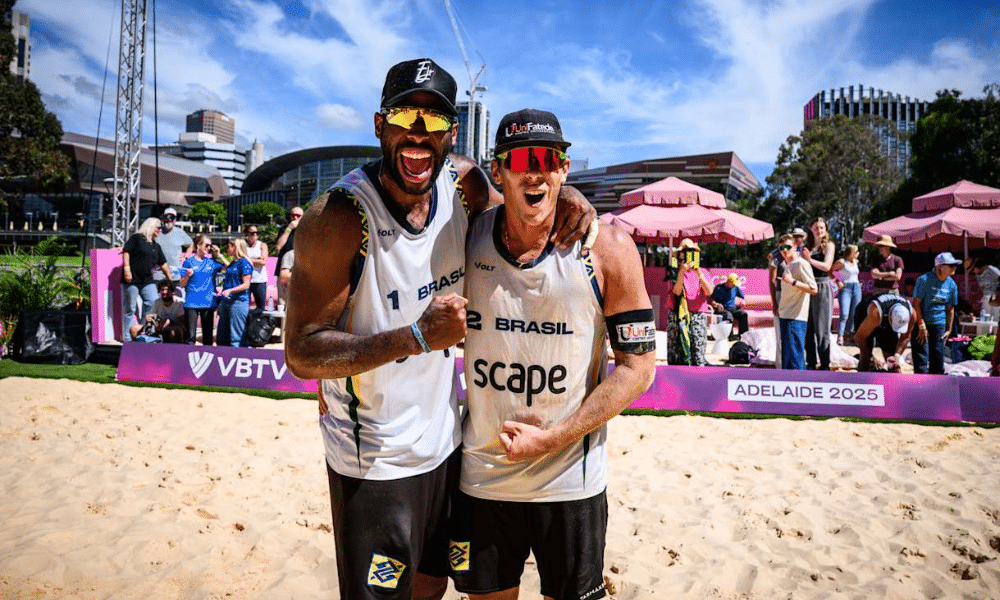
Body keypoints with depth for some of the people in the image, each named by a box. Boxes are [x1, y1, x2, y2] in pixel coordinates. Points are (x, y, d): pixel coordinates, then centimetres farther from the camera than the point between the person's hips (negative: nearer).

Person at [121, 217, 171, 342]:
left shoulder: (156, 246, 18)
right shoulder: (136, 238, -1)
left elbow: (163, 264, 23)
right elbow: (126, 252, -8)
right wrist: (126, 269, -16)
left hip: (147, 281, 6)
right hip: (132, 280, -6)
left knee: (152, 303, -7)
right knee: (129, 309, 1)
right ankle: (127, 338, 8)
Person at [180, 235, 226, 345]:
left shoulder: (212, 262, 10)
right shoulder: (189, 261, 3)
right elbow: (182, 284, 4)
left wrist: (219, 255, 2)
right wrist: (188, 276, -16)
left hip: (208, 303, 3)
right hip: (192, 303, -3)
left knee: (208, 334, 8)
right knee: (190, 335, -4)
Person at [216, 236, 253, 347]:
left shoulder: (243, 262, -9)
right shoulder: (233, 263, 17)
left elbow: (246, 285, -15)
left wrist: (230, 290, -25)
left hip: (238, 302, -10)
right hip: (226, 301, 10)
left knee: (236, 338, -7)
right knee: (222, 337, 12)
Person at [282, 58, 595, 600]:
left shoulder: (462, 182, -5)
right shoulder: (338, 217, -21)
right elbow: (301, 355, -22)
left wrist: (559, 199, -8)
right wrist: (418, 337, -32)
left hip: (446, 444, 6)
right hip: (375, 464, -5)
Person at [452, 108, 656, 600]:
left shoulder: (607, 249, -10)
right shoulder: (465, 239, -4)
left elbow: (637, 367, -9)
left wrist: (552, 439, -14)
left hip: (570, 481, -1)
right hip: (480, 475, 2)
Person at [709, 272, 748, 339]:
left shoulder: (736, 288, 16)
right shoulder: (719, 288, 4)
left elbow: (743, 297, 26)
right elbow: (710, 300, 0)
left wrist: (742, 302, 2)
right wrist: (716, 304, -21)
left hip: (733, 309, 4)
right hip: (722, 309, -4)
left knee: (743, 314, -27)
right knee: (728, 315, -39)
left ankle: (743, 334, -28)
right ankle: (730, 336, -39)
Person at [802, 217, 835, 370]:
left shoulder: (829, 245, 2)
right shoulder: (806, 247, 15)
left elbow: (827, 266, -12)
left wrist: (810, 259, -23)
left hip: (822, 287, -4)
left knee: (822, 328, -3)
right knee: (808, 327, 6)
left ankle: (825, 364, 2)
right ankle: (811, 362, 15)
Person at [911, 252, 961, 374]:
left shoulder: (952, 285, 6)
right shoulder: (925, 279, -10)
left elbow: (950, 308, 15)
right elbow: (916, 303, -11)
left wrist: (949, 330, 11)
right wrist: (921, 326, -14)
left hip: (939, 324, 5)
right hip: (920, 323, -5)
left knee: (938, 357, 6)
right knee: (921, 358, -8)